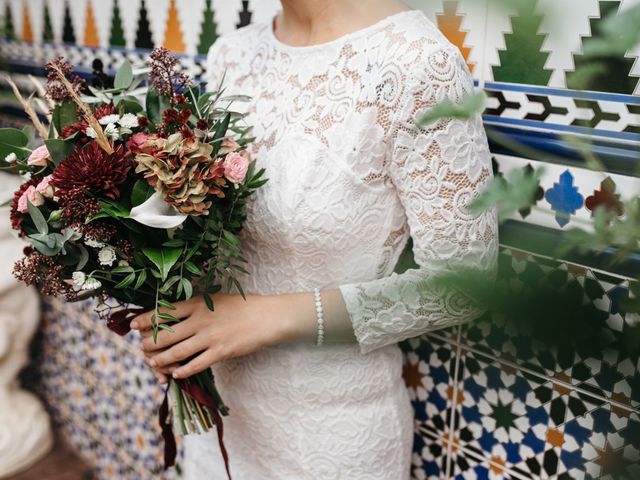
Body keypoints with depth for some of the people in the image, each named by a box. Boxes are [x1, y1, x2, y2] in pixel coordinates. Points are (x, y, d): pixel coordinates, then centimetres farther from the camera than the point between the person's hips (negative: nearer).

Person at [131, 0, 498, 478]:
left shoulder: (417, 62, -22)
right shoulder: (231, 53, -1)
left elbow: (464, 279, -19)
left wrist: (274, 316, -24)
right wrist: (165, 322, -8)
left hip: (333, 425, -5)